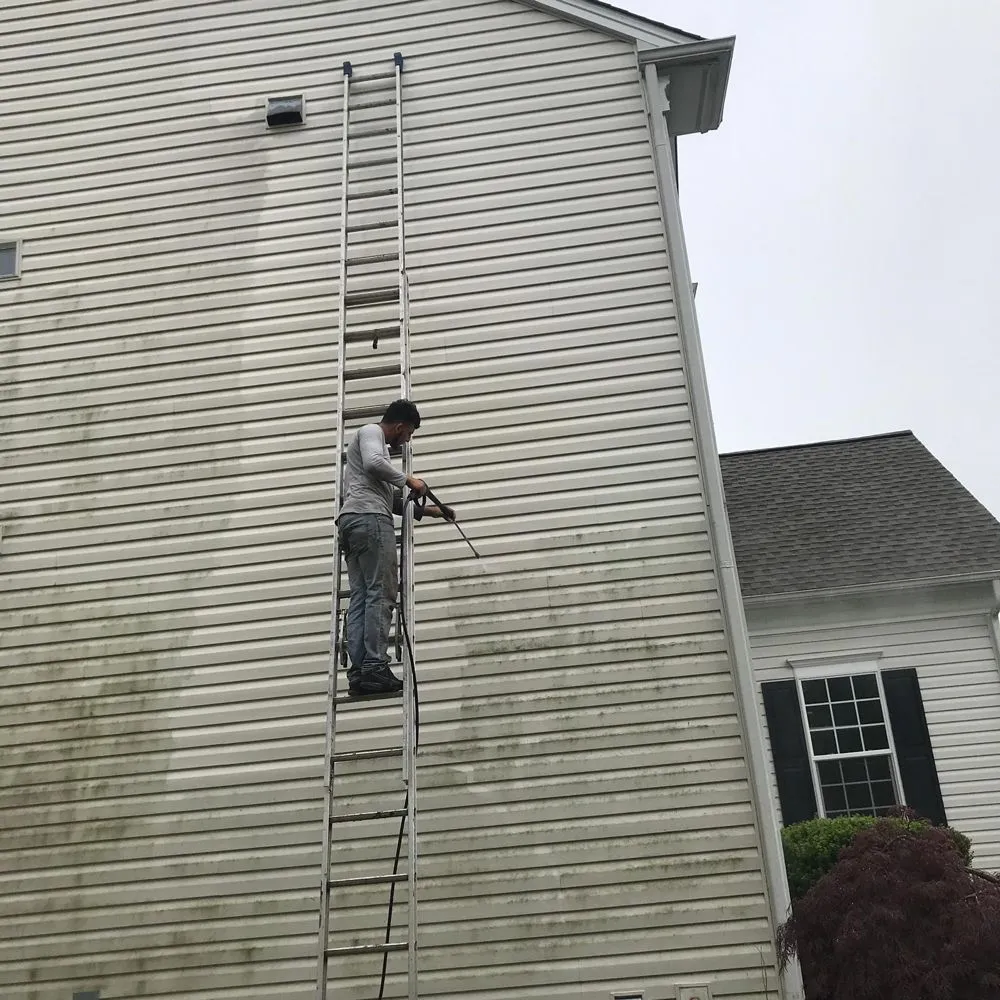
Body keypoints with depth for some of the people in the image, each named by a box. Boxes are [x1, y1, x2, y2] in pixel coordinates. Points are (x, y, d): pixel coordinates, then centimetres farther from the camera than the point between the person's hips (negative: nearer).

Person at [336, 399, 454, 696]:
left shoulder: (374, 440, 34)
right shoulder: (371, 431, 5)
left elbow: (390, 499, 34)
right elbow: (373, 463, -19)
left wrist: (429, 511, 34)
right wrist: (408, 480, -6)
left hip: (350, 521, 10)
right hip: (369, 518, -10)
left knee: (360, 597, 3)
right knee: (381, 594, -12)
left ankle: (359, 671, -3)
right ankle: (374, 670, -17)